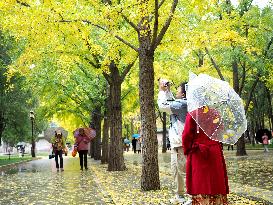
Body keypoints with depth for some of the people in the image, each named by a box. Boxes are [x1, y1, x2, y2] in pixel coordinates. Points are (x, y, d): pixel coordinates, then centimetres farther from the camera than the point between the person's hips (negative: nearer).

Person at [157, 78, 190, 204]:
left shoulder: (182, 104, -17)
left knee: (184, 170, -8)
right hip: (176, 143, 10)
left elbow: (163, 106, -17)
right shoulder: (181, 103, 12)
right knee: (176, 170, 18)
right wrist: (167, 90, 19)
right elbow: (170, 103, 28)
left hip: (181, 144, -10)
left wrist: (162, 90, -5)